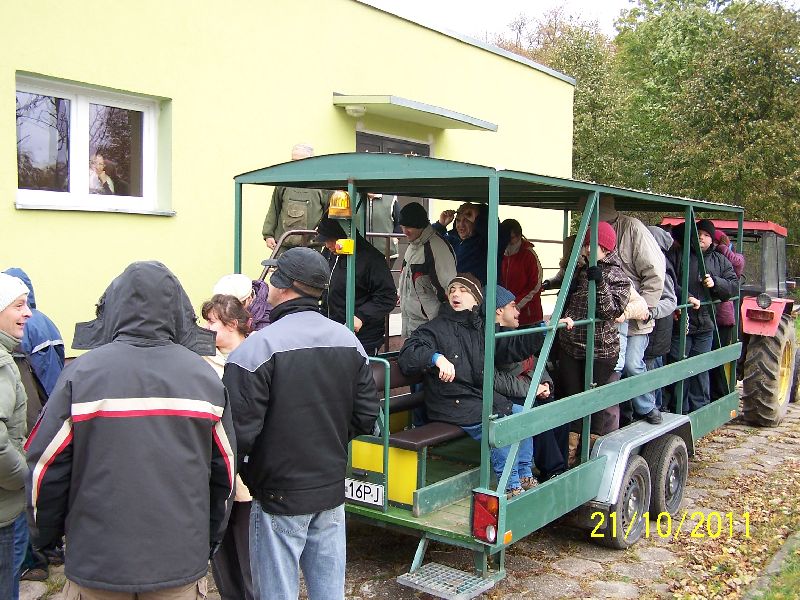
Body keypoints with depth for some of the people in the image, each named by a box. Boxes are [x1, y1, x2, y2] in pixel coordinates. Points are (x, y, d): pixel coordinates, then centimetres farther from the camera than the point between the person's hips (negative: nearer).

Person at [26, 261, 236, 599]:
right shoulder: (204, 376, -3)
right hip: (182, 565, 2)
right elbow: (224, 470, 3)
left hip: (98, 566, -1)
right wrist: (207, 543, 16)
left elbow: (46, 466, -7)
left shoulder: (82, 373, -11)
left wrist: (44, 536, 11)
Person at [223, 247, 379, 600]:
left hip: (279, 496, -6)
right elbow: (366, 416, 6)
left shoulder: (258, 347, -19)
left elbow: (240, 430, -19)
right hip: (332, 491, 6)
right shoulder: (348, 340, 1)